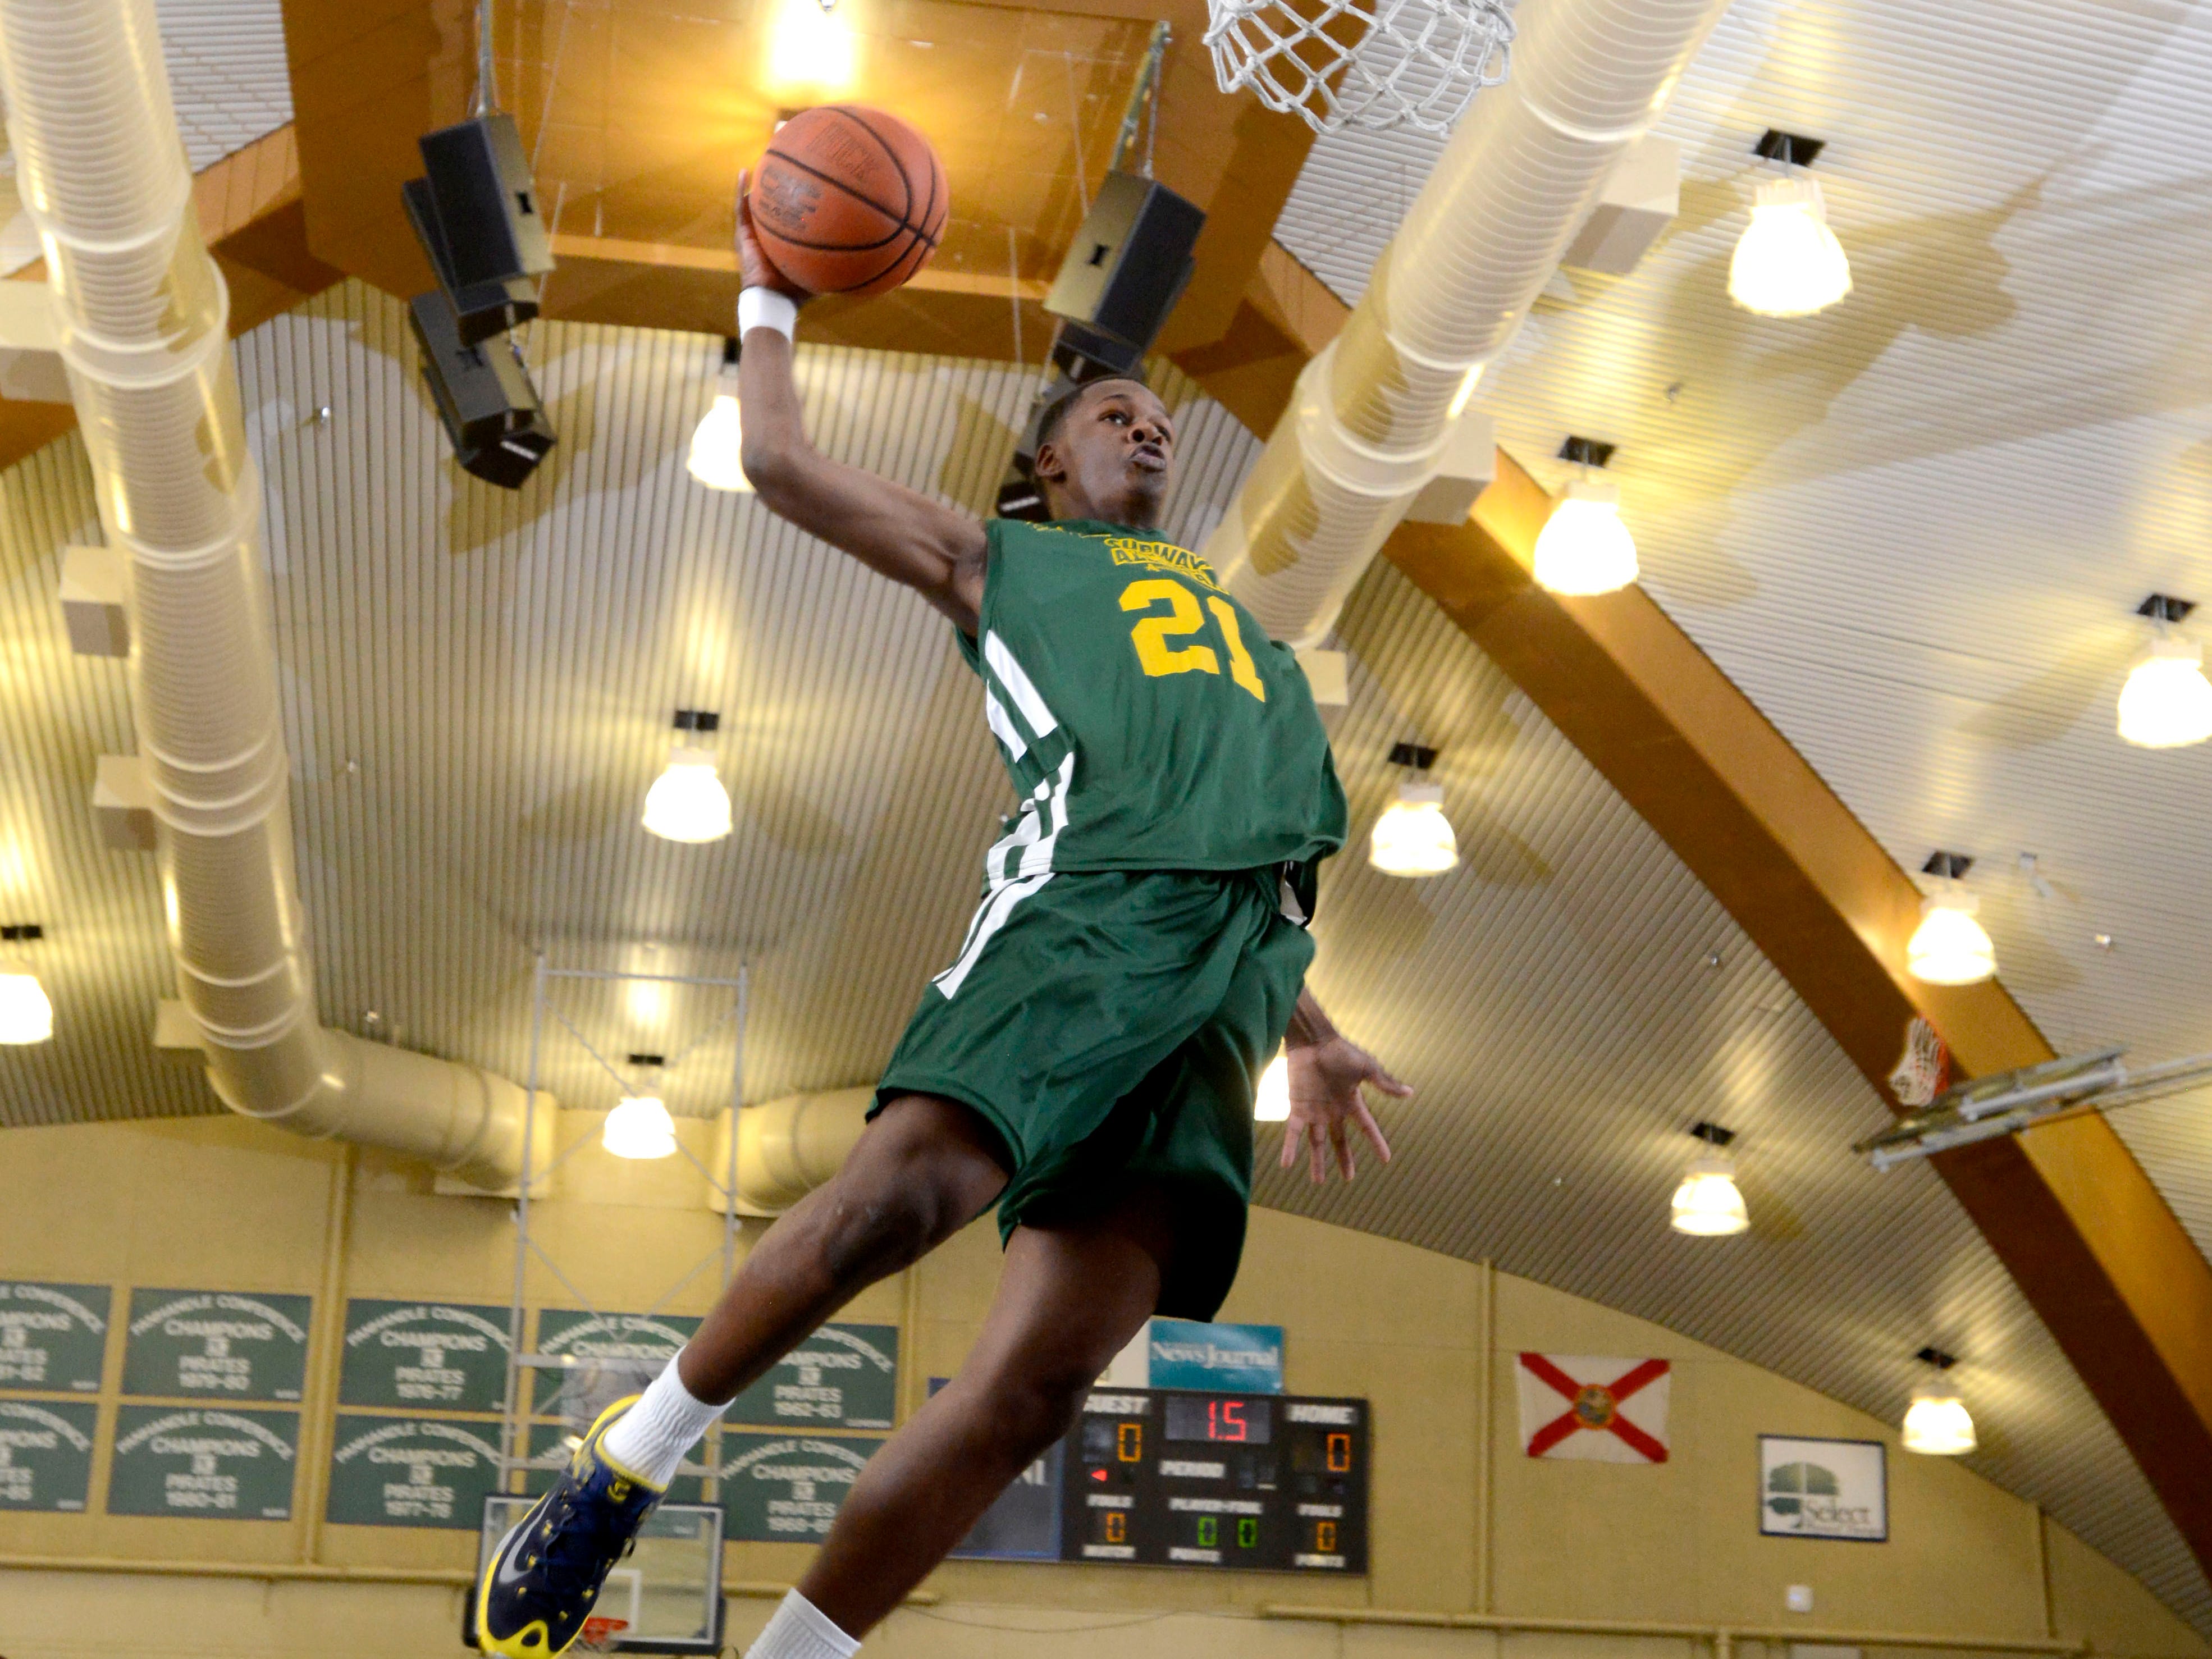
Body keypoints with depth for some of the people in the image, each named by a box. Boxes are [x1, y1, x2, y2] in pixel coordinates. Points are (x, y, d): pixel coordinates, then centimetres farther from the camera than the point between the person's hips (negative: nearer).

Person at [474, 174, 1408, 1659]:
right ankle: (634, 1457, -8)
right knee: (904, 1189, -30)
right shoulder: (997, 560, 25)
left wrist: (1309, 1036, 28)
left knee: (1047, 1371, -12)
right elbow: (784, 463, 19)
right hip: (1082, 910, -4)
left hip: (1223, 962, 4)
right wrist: (770, 302, 32)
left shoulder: (1241, 627, 39)